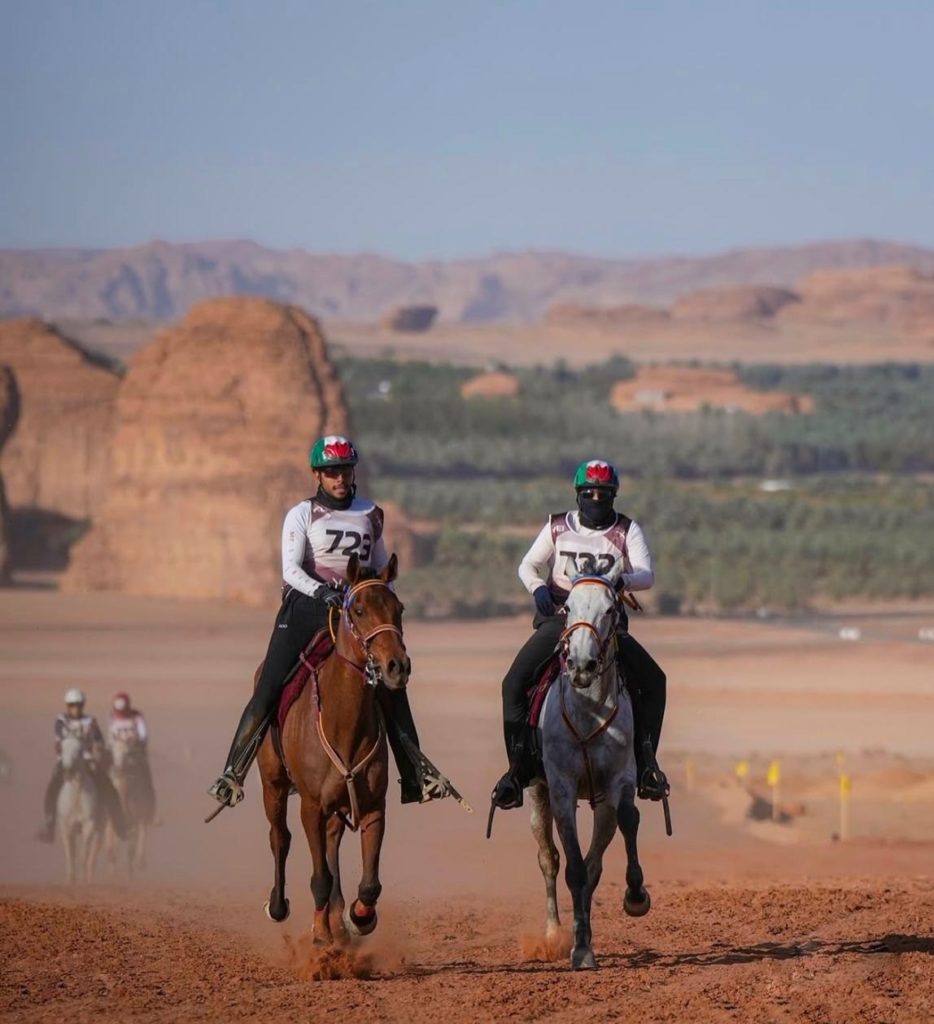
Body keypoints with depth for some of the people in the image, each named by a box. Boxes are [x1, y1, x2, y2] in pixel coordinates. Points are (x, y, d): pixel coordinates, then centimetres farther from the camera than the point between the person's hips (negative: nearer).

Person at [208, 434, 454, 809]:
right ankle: (233, 771, -6)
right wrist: (320, 592, -27)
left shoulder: (370, 514, 13)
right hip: (307, 607, -3)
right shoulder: (302, 515, 3)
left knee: (391, 687, -6)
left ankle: (416, 776, 0)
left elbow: (382, 567, 22)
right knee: (268, 689, -11)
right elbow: (291, 569, -9)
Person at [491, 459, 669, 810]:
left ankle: (645, 762, 0)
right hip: (558, 618, 0)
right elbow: (528, 566, 6)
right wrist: (538, 588, -17)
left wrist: (620, 580, -32)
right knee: (515, 682, -18)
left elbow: (646, 575, -10)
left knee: (653, 681, -14)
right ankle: (519, 766, -10)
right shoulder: (557, 527, 6)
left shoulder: (627, 531, 2)